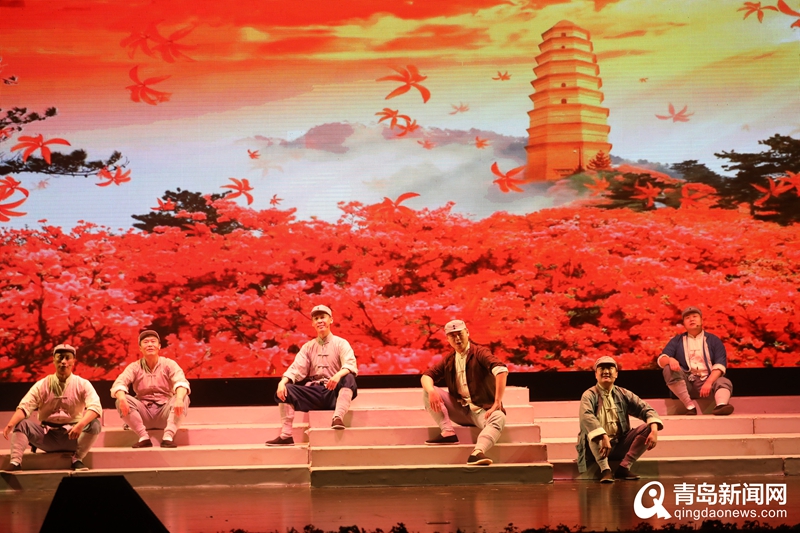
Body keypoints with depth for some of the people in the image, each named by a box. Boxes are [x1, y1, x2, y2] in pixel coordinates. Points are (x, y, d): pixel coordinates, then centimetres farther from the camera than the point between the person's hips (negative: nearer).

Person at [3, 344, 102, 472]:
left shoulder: (83, 384, -1)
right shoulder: (42, 385, 3)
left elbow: (95, 407, -17)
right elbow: (24, 407, -8)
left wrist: (81, 425, -38)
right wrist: (10, 424, -30)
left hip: (73, 437, -1)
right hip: (47, 436, 1)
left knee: (94, 424, -28)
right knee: (21, 423, -21)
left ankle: (77, 460, -17)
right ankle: (15, 463, -32)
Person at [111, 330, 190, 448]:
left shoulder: (169, 364, -2)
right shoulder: (134, 367, 2)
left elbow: (181, 381, -21)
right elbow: (119, 383, -15)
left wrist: (179, 399, -44)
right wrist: (122, 398, -39)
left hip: (165, 414, -1)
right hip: (144, 416, 1)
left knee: (183, 398, -27)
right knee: (121, 401, -24)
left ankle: (168, 436, -35)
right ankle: (144, 437, -26)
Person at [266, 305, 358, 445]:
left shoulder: (340, 343, 4)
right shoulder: (308, 347, 16)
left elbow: (351, 365, -14)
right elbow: (296, 368, 5)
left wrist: (339, 375, -38)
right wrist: (282, 382, -17)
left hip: (335, 393, -4)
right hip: (314, 393, 4)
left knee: (348, 378, -33)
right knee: (285, 390, -17)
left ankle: (338, 417, -45)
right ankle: (286, 435, -23)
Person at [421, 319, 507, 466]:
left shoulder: (479, 353, -8)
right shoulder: (448, 359, 10)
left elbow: (502, 370, -25)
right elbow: (426, 376, 5)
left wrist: (497, 403, -33)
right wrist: (431, 391, -21)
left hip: (482, 409, -5)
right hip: (459, 409, 5)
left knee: (499, 418, -38)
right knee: (427, 390, -10)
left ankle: (477, 453, -63)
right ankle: (447, 432, -21)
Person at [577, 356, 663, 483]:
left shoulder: (623, 394, 8)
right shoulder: (590, 395, -7)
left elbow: (646, 409, 1)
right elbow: (586, 417, -28)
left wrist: (654, 430, -20)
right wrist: (604, 437, -42)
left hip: (620, 445, 4)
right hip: (599, 447, -4)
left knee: (648, 428, -13)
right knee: (592, 428, -33)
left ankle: (624, 467, -16)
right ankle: (605, 469, -31)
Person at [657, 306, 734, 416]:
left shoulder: (713, 340, 12)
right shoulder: (677, 341, 16)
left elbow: (720, 364, -1)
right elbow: (661, 359, 5)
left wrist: (708, 382, -19)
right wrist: (670, 360, -22)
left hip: (707, 380, -1)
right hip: (685, 382, 1)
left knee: (724, 382, -29)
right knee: (669, 369, -27)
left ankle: (721, 405, -61)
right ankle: (689, 406, -34)